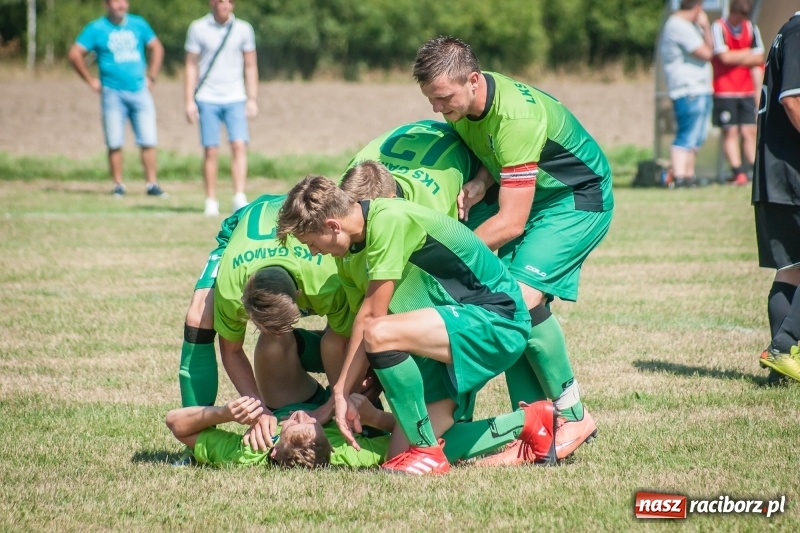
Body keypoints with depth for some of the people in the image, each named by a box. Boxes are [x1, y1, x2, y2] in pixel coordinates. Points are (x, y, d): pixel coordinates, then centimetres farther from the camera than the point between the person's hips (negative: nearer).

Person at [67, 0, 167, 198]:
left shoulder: (138, 24, 10)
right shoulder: (96, 28, 1)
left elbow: (157, 48, 22)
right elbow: (74, 54, 1)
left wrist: (151, 77, 14)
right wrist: (91, 81, -1)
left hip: (140, 91, 2)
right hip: (113, 93, -2)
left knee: (148, 141, -3)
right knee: (115, 143, -3)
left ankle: (152, 184, 3)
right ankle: (118, 185, 6)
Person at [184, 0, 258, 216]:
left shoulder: (243, 29, 5)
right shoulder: (198, 28, 1)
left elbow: (250, 66, 11)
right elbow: (191, 66, 4)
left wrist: (252, 99, 5)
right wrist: (189, 101, -2)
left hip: (235, 100, 1)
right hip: (207, 100, -1)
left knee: (239, 146, -12)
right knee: (210, 150, -2)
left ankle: (240, 198, -14)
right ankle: (211, 202, 4)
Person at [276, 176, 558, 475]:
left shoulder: (389, 220, -23)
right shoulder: (349, 254, 6)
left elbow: (371, 317, -20)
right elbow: (361, 328, 4)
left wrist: (341, 392, -12)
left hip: (497, 317, -10)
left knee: (380, 334, -32)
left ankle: (427, 452, -18)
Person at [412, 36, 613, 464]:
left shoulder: (515, 116, -35)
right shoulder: (461, 101, -9)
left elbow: (511, 222, -33)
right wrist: (481, 182, -13)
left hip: (577, 200, -8)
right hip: (524, 197, 8)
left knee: (523, 297, -23)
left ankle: (574, 417, -7)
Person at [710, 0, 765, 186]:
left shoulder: (752, 29, 10)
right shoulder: (718, 28, -5)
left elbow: (758, 59, 10)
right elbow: (724, 57, -14)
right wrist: (747, 54, -2)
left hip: (747, 91, 4)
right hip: (725, 91, -4)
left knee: (749, 131, 0)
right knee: (730, 131, -5)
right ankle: (738, 172, -6)